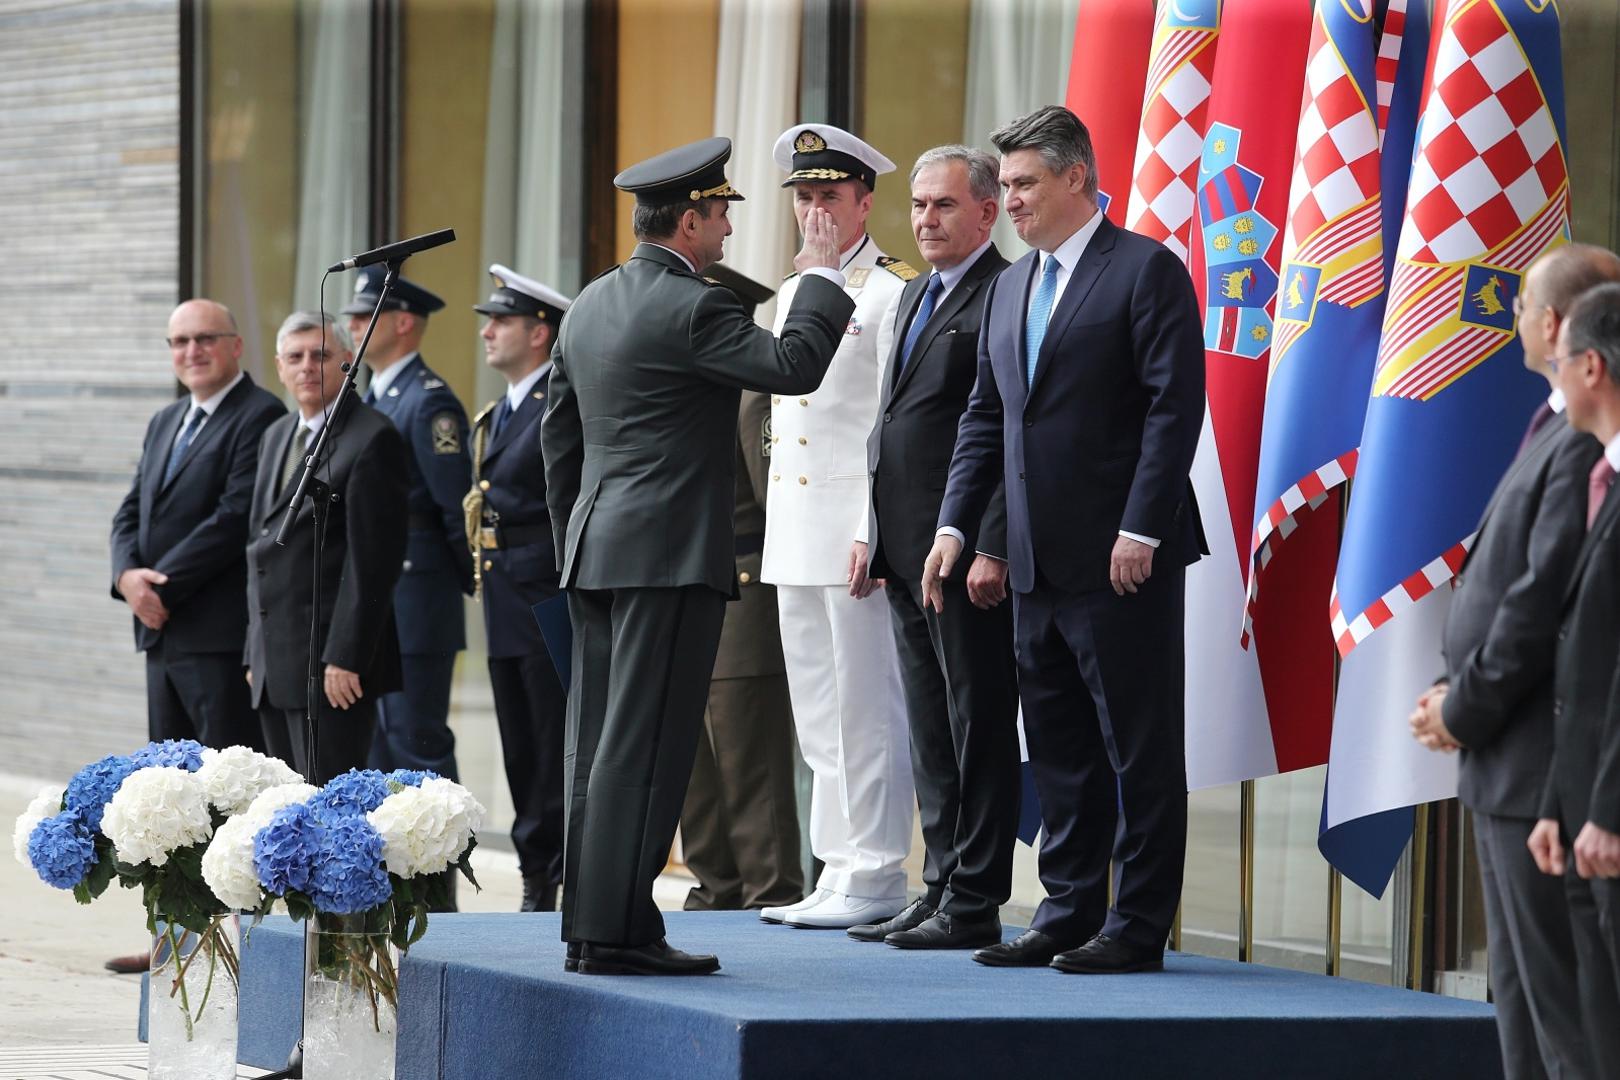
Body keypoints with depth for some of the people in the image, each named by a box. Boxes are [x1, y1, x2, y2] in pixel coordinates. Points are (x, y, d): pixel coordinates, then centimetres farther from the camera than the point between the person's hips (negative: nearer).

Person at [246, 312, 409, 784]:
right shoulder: (276, 436, 18)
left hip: (334, 662, -8)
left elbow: (373, 559, -14)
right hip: (276, 665, 8)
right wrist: (255, 652, 16)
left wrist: (345, 657, -18)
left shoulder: (373, 438, -9)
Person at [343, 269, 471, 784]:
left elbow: (457, 509, -16)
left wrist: (477, 585, -11)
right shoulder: (374, 399, 18)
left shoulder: (429, 403, -13)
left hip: (415, 601, -10)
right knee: (377, 742, 11)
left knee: (417, 740, -8)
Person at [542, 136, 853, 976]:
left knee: (598, 747, 10)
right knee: (641, 748, -8)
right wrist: (822, 276, -5)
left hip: (595, 551, 9)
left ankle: (590, 924, 12)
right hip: (670, 554, -9)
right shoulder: (692, 307, -13)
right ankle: (617, 930, -9)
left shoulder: (592, 304, 15)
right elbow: (794, 366, -18)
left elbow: (559, 437, 20)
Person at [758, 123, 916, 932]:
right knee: (817, 713, 10)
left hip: (855, 529, -9)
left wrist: (874, 534, -18)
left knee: (866, 708, -6)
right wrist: (774, 530, 18)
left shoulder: (893, 292, -8)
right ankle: (838, 872, 15)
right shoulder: (793, 293, 19)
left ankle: (874, 878, -3)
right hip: (794, 535, 9)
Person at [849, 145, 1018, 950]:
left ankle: (976, 905, -1)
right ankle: (942, 890, 18)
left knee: (977, 726, -4)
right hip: (907, 550, 9)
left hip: (969, 554, -9)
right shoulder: (916, 296, 20)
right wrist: (873, 530, 16)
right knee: (931, 730, 12)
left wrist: (992, 550, -20)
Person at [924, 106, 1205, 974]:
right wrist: (955, 523, 9)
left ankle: (1137, 928, 1)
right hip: (1039, 561, 8)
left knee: (1140, 748, -2)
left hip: (1122, 559, -8)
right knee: (1057, 748, 12)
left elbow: (1174, 405, -12)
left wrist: (1140, 530, -18)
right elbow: (985, 416, 20)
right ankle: (1068, 914, 18)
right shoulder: (1010, 288, 17)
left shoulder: (1147, 270, -6)